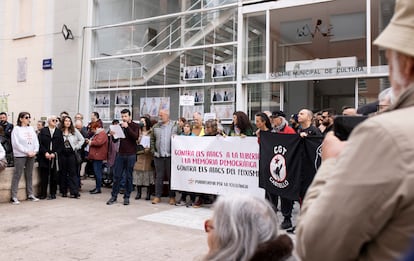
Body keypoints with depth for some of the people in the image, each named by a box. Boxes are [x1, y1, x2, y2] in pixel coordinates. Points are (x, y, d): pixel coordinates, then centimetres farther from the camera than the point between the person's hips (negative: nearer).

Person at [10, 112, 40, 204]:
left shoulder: (31, 129, 12)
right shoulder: (16, 129, -3)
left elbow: (36, 141, 11)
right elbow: (16, 143, -10)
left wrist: (35, 151, -5)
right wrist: (27, 152, -13)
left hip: (31, 155, 5)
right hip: (20, 155, -5)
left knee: (29, 175, 11)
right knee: (17, 175, -4)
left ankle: (30, 194, 18)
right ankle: (14, 197, -1)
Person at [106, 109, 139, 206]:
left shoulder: (135, 126, 1)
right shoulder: (120, 125, 11)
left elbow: (136, 137, -16)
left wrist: (127, 127, -19)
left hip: (131, 155, -3)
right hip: (120, 154, 3)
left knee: (128, 177, 3)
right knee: (117, 176, 4)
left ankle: (127, 197, 12)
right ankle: (114, 196, 13)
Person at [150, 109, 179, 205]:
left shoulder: (174, 126, 1)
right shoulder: (155, 127, 11)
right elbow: (152, 139, 16)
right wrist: (153, 150, 6)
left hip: (170, 155, -3)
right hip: (158, 156, 3)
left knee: (171, 176, 3)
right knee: (159, 176, 7)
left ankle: (172, 197, 11)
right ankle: (157, 196, 14)